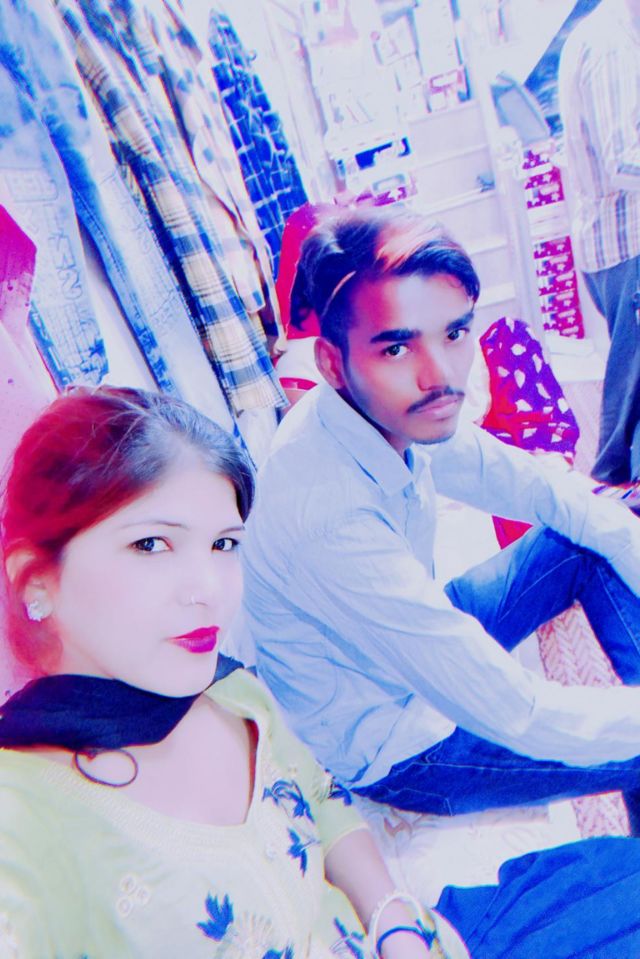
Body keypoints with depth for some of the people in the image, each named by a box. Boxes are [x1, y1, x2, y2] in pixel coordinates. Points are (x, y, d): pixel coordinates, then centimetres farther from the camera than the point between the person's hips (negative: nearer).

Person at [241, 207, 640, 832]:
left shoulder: (399, 415, -15)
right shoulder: (326, 515, -39)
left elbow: (535, 486, -1)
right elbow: (518, 718, -33)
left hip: (425, 642, 7)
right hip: (391, 746, -7)